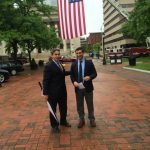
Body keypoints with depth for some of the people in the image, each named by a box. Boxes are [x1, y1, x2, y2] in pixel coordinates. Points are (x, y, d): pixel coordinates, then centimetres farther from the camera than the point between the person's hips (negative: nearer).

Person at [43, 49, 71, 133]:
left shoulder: (60, 64, 6)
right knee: (53, 109, 10)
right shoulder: (49, 66, -16)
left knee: (64, 107, 20)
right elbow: (46, 80, -18)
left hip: (62, 91, 8)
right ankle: (54, 125, 28)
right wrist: (45, 93, -19)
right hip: (53, 92, -7)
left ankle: (63, 121, 42)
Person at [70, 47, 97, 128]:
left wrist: (89, 77, -25)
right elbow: (71, 75, 6)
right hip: (78, 88, 2)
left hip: (88, 87, -2)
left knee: (90, 104, 11)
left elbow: (95, 73, -3)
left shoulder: (89, 63, -3)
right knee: (79, 105, 11)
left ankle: (91, 119, 27)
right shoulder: (73, 64, 4)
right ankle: (81, 119, 26)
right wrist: (74, 81, -14)